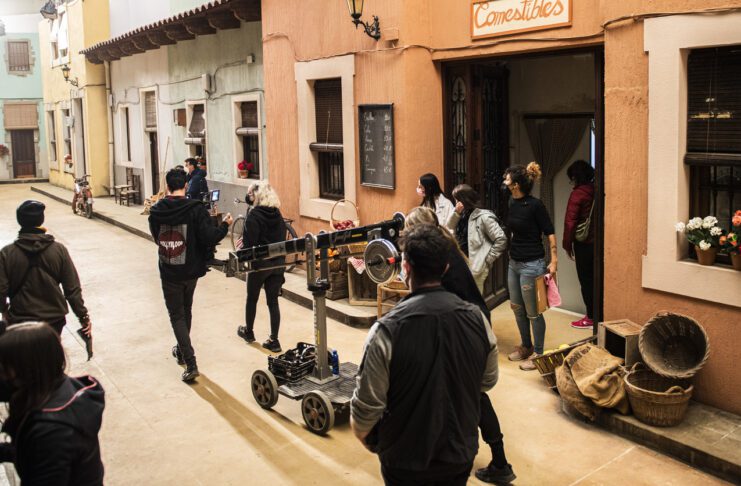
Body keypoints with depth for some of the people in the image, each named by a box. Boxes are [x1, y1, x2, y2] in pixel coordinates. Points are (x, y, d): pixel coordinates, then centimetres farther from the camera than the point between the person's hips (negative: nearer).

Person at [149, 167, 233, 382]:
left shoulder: (156, 211, -6)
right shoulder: (196, 209, -16)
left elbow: (156, 237, 8)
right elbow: (209, 237, -22)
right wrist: (224, 225, -6)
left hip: (169, 273, 0)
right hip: (191, 270, 1)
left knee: (176, 315, 5)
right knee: (185, 310, 23)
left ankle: (190, 363, -6)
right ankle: (182, 350, 39)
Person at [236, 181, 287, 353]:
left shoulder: (253, 215, -13)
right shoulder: (278, 215, 4)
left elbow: (248, 242, -17)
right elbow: (283, 239, 9)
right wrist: (280, 260, 15)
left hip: (259, 263, -5)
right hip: (278, 263, 5)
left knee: (252, 298, 16)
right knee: (273, 301, 7)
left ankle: (248, 332, 34)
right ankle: (274, 340, 7)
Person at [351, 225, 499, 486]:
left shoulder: (387, 330, -25)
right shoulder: (476, 317, -13)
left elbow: (367, 405, -19)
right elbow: (488, 381, 2)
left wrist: (362, 435, 2)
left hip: (406, 462, -3)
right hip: (461, 454, 3)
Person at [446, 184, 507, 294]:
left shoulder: (483, 217, -14)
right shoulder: (462, 215, 8)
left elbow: (501, 239, -15)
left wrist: (488, 260, -13)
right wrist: (456, 213, -8)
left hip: (475, 266, -7)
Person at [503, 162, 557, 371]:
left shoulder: (535, 205, -17)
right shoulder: (512, 203, 4)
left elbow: (550, 232, -13)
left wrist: (554, 261, -17)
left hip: (531, 265, -8)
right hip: (514, 262, 8)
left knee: (533, 312, 2)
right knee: (516, 307, 17)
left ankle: (538, 353, 16)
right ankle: (526, 346, 34)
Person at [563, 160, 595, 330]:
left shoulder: (578, 194, -13)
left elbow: (570, 222, -14)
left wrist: (567, 244, -5)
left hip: (584, 243, -6)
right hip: (598, 241, 6)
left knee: (586, 280, 2)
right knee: (595, 279, 14)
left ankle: (591, 318, 7)